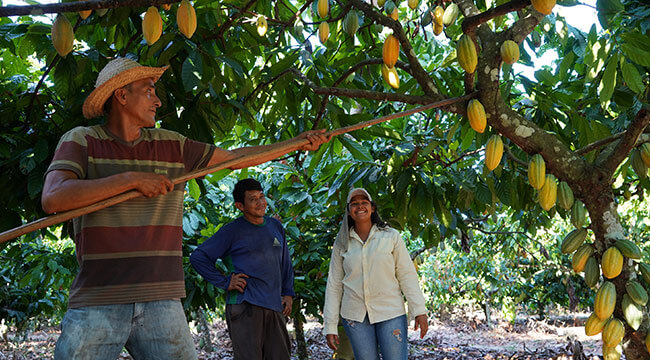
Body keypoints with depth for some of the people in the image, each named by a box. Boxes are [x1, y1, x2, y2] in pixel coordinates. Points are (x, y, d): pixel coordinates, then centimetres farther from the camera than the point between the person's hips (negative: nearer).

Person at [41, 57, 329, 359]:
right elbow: (52, 199, -15)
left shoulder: (172, 145, 13)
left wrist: (297, 143, 22)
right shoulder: (81, 140, 2)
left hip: (161, 302, 3)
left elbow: (235, 158, 22)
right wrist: (132, 179, -16)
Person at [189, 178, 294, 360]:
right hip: (244, 305, -6)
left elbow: (285, 263, 27)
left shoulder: (276, 227, 16)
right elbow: (198, 257, -2)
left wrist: (288, 293, 16)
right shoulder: (232, 231, -2)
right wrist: (224, 282, -8)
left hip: (274, 306, 6)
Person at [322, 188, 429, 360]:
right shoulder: (341, 244, 6)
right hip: (355, 317, 1)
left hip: (390, 313, -1)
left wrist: (419, 311, -7)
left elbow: (407, 275, 1)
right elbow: (334, 285, 8)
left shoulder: (391, 236, 1)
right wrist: (330, 326, 4)